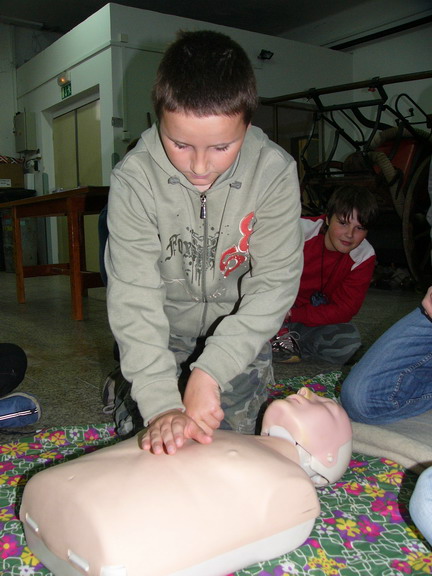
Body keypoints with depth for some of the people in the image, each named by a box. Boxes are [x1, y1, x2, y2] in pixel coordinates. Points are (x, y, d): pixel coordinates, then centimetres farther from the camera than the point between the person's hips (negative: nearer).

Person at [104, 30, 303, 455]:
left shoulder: (275, 172, -23)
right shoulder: (133, 178, -25)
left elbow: (275, 282, -24)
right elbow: (134, 295, -28)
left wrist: (209, 370, -34)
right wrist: (161, 403, -37)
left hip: (238, 328, 1)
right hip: (165, 329, 0)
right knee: (156, 448, 3)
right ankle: (121, 393, 33)